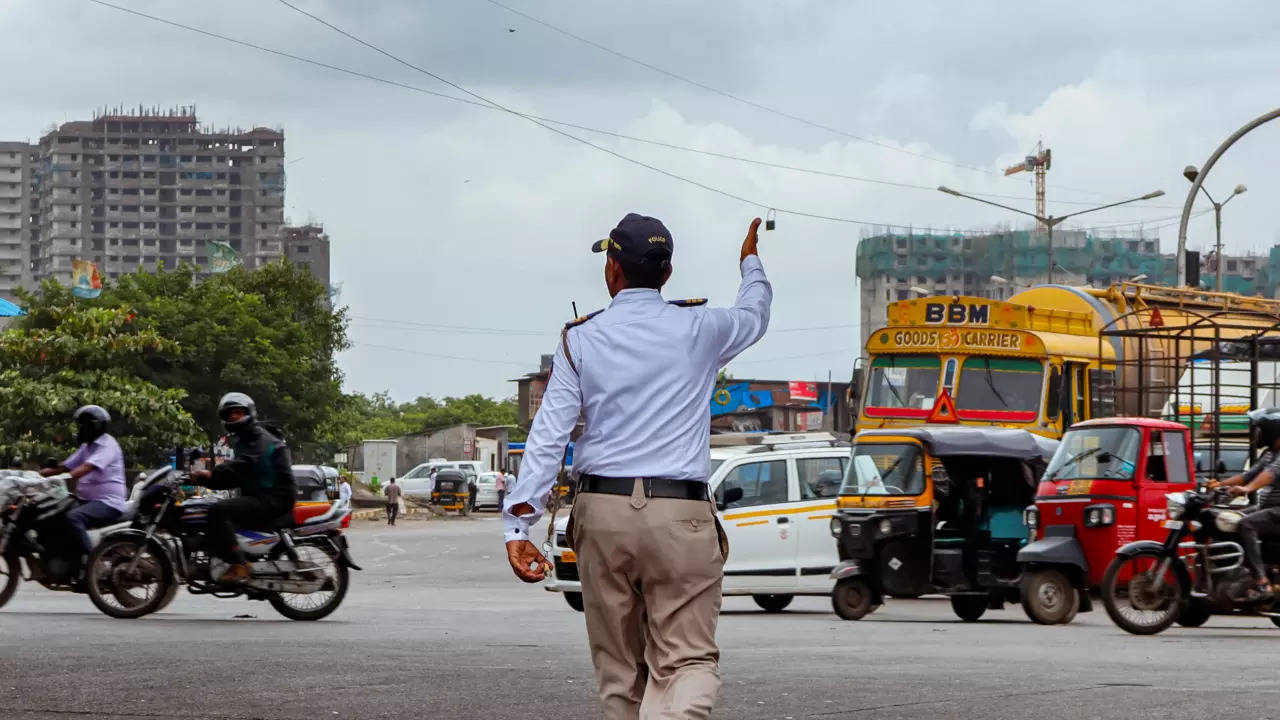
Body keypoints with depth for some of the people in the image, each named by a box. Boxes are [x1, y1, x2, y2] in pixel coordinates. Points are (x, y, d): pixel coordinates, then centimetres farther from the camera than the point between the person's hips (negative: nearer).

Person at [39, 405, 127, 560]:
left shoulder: (107, 444, -10)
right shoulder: (86, 447, 20)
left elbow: (87, 467, -25)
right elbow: (66, 466, 14)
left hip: (108, 503, -10)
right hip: (87, 500, 10)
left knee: (73, 517, -33)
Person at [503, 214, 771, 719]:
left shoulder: (580, 341, 4)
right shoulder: (699, 329, 4)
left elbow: (548, 436, -4)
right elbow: (753, 315, 28)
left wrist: (518, 524, -8)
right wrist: (750, 261, 49)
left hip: (602, 511, 2)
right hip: (680, 515, -2)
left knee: (618, 668, 13)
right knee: (688, 659, -7)